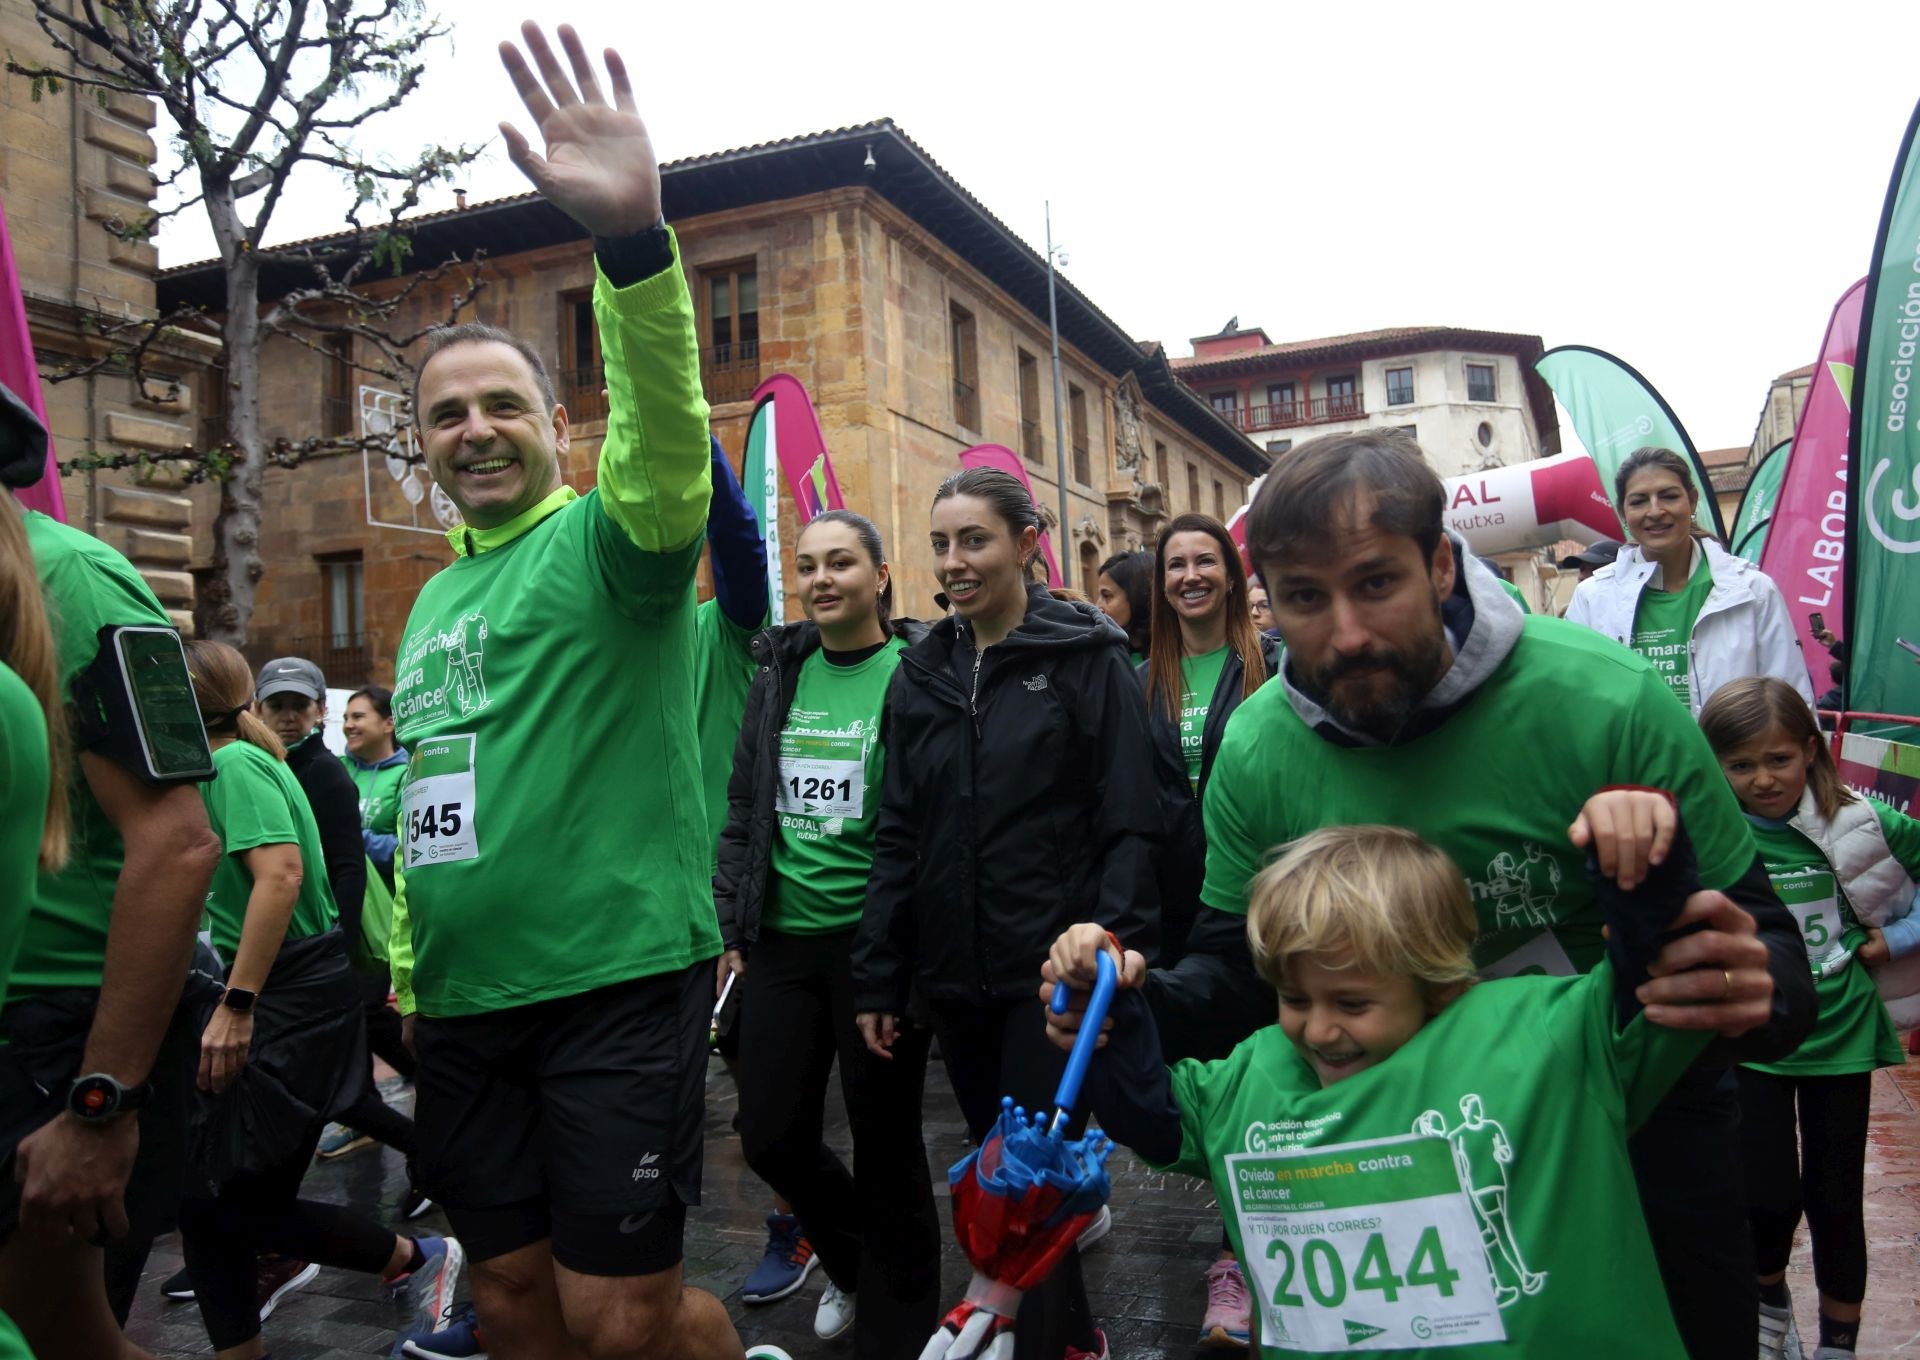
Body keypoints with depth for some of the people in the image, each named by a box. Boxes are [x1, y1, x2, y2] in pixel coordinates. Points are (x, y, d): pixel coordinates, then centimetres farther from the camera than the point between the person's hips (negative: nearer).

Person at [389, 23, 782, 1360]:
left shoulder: (606, 540, -7)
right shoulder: (431, 600, 16)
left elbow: (667, 435, -29)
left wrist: (633, 236, -45)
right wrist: (412, 980, 21)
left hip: (619, 985, -7)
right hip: (464, 1004, 7)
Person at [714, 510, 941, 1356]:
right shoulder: (781, 670, 8)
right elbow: (744, 809, 12)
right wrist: (731, 927, 9)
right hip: (784, 937, 5)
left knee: (883, 1143, 6)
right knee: (772, 1137, 10)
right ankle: (850, 1262, 40)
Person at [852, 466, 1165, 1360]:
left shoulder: (1087, 658, -6)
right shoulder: (922, 673, 8)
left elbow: (1130, 826, -9)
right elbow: (897, 836, 9)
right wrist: (877, 979, 6)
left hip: (1052, 972, -5)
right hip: (953, 975, 6)